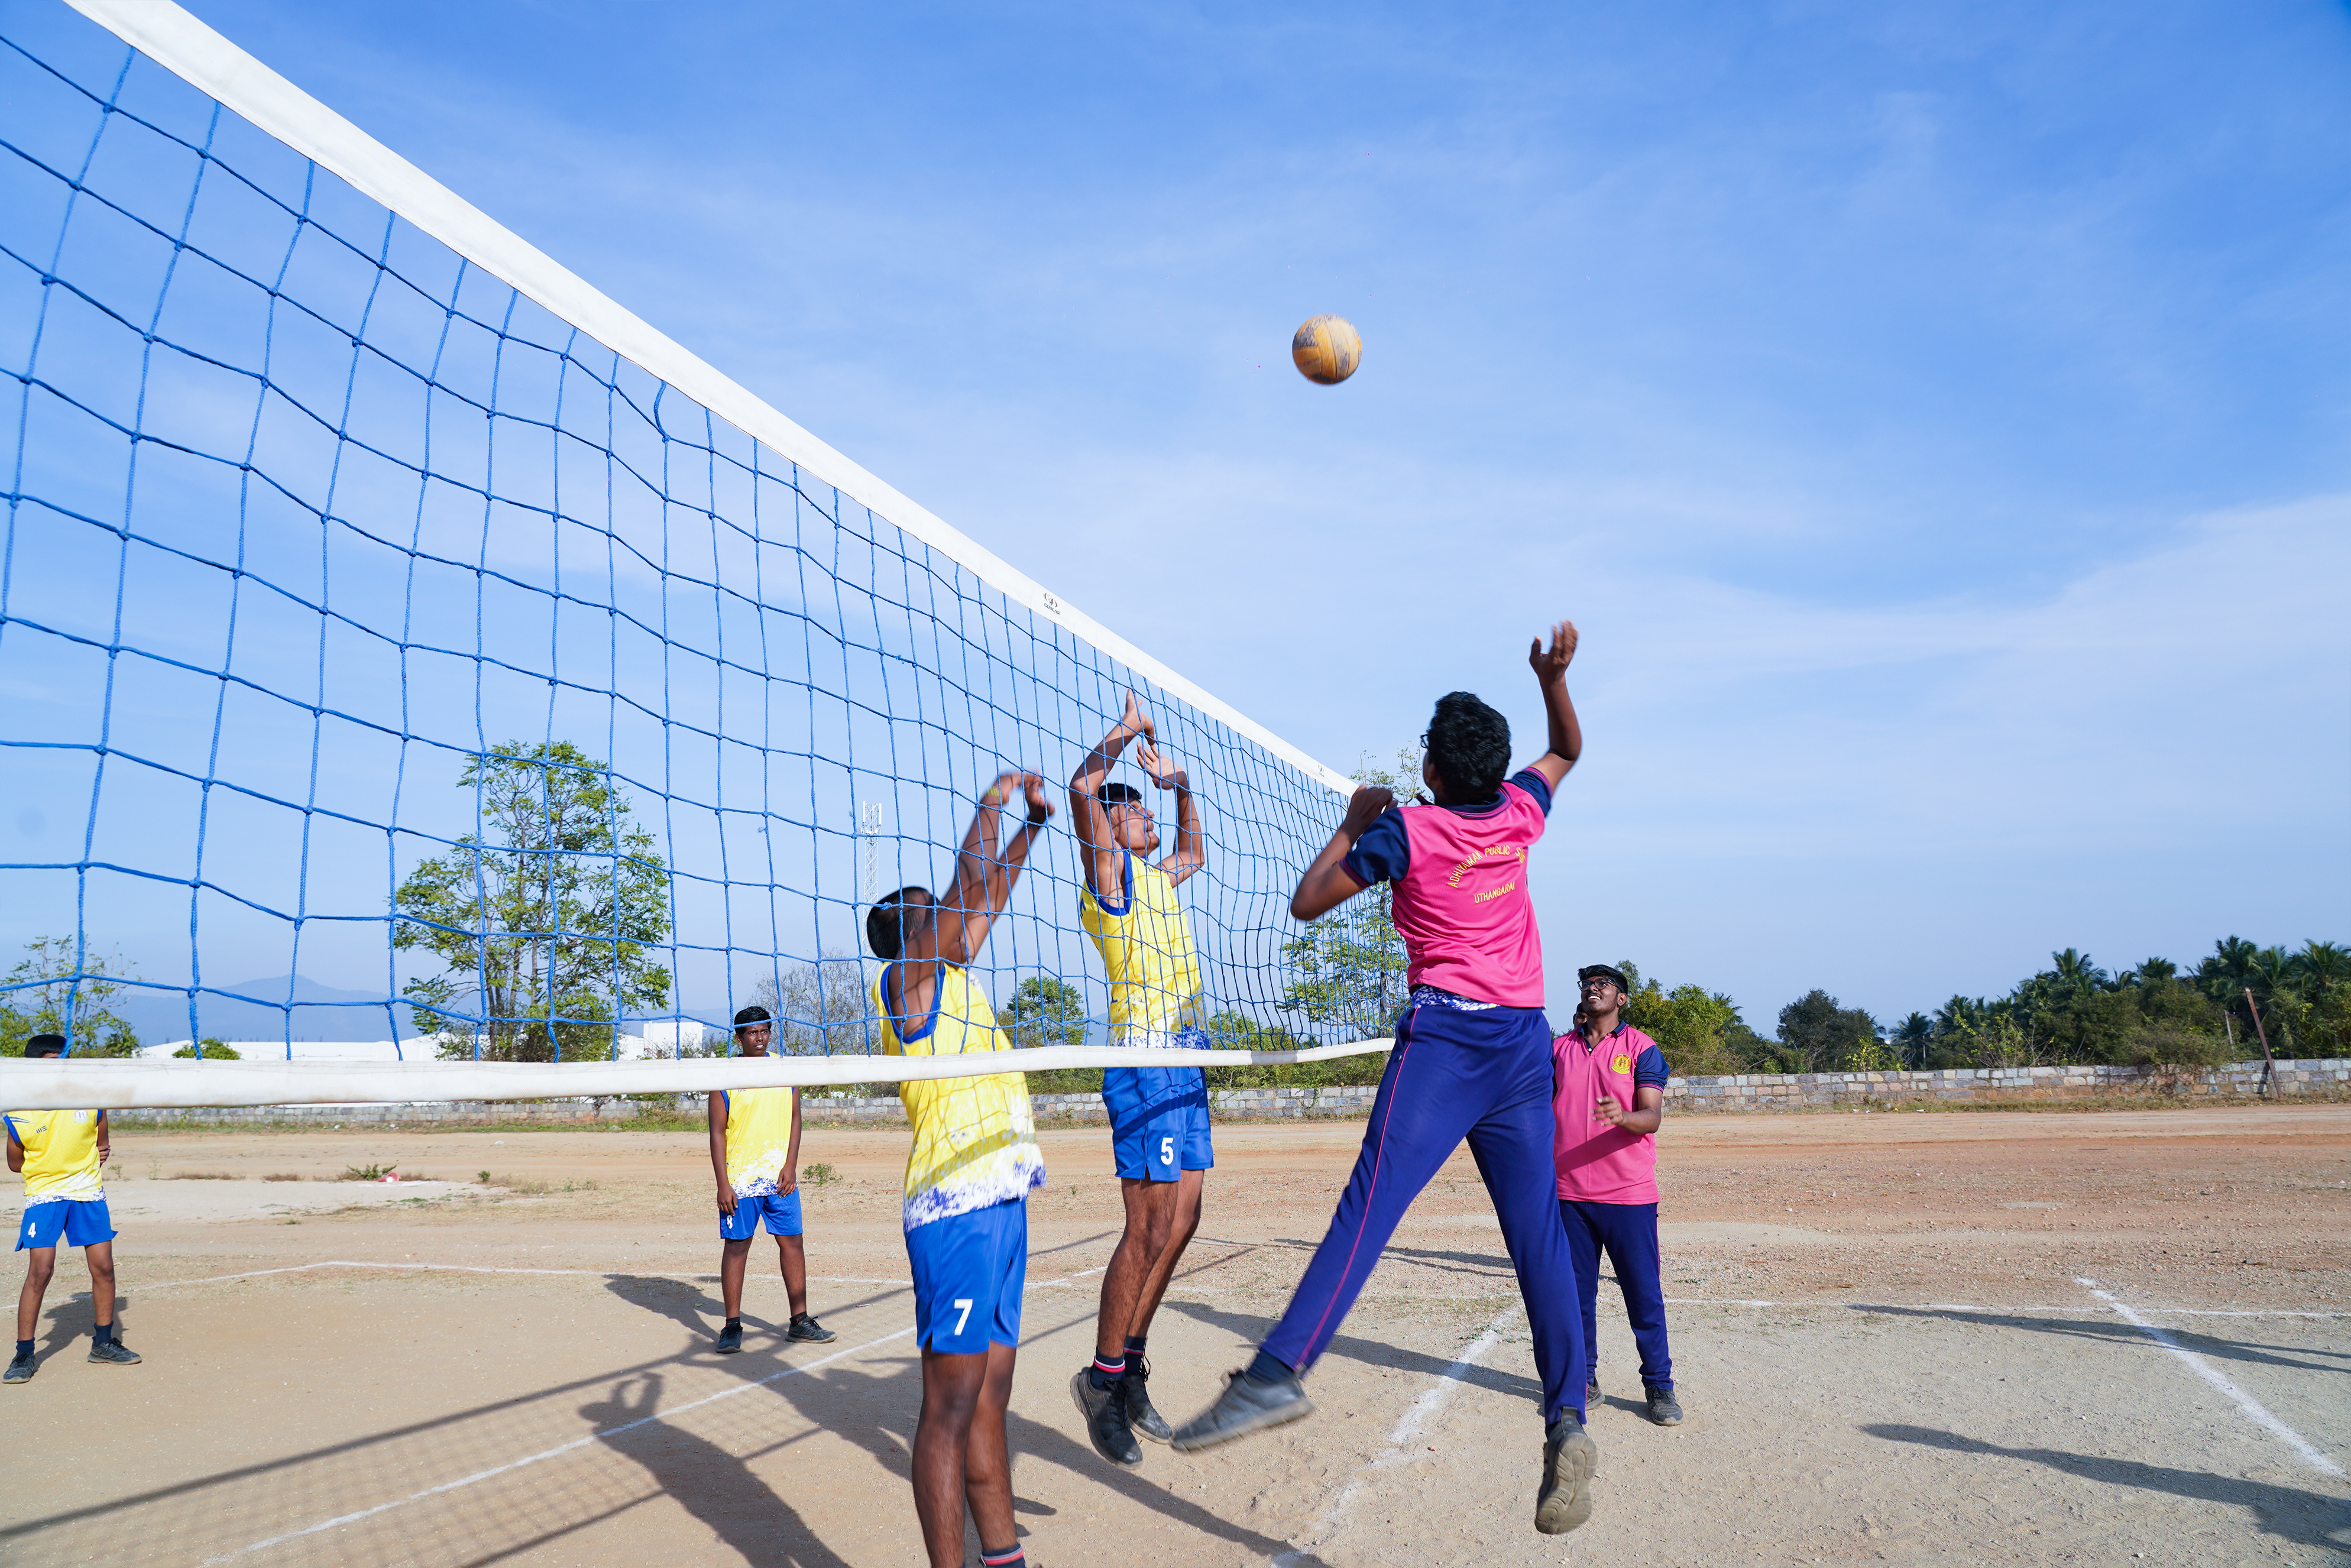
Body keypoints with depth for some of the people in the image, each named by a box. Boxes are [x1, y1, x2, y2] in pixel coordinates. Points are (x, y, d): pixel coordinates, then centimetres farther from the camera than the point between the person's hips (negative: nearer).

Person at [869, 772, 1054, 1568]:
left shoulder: (949, 980, 19)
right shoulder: (907, 980, -3)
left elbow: (988, 900, 28)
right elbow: (971, 889, -10)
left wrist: (1033, 822, 29)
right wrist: (992, 803, 2)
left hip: (1001, 1201, 9)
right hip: (957, 1207, -9)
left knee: (988, 1396, 13)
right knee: (951, 1402, -6)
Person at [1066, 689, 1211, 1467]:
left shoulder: (1157, 877, 21)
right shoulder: (1108, 872, -2)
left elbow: (1196, 853, 42)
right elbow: (1083, 786, -18)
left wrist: (1179, 784, 30)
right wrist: (1126, 732, -3)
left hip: (1186, 1064, 9)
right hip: (1144, 1061, -9)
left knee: (1180, 1222, 10)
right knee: (1149, 1229, -8)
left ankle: (1130, 1363, 20)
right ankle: (1103, 1375, 4)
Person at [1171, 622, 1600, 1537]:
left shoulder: (1405, 830, -2)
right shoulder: (1519, 812, 10)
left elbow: (1307, 901, 6)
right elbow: (1567, 749, 31)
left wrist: (1354, 823, 15)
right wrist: (1553, 678, 20)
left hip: (1444, 1032, -5)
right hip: (1525, 1042, 5)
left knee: (1371, 1204, -18)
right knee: (1537, 1235, 4)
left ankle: (1279, 1374, -27)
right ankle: (1567, 1423, -1)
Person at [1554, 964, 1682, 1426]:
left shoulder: (1642, 1048, 0)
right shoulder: (1560, 1049, 10)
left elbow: (1652, 1116, -10)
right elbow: (1544, 1109, 15)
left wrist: (1623, 1116, -32)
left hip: (1630, 1195, -3)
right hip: (1570, 1194, 3)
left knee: (1645, 1294, 0)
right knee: (1576, 1293, 8)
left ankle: (1659, 1387, 12)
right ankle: (1583, 1380, 19)